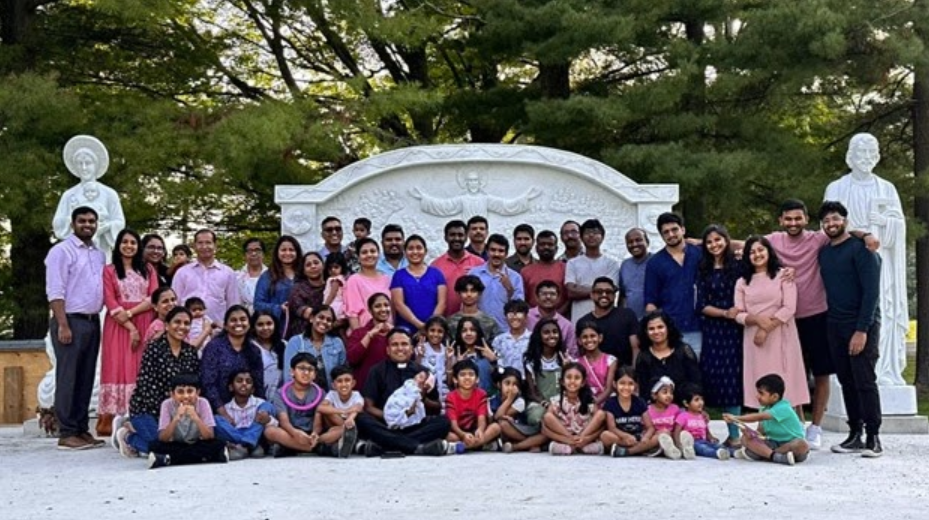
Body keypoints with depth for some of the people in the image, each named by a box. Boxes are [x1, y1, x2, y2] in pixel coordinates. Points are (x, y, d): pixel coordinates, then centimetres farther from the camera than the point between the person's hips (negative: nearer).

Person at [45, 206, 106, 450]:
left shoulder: (99, 254, 17)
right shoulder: (61, 251, -4)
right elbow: (55, 291, -11)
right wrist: (63, 325, -17)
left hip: (93, 322, 7)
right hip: (71, 321, -7)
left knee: (86, 378, 8)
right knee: (68, 378, -5)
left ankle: (82, 429, 14)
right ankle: (66, 433, -2)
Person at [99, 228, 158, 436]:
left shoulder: (148, 269, 15)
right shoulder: (109, 271, 8)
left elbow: (154, 298, 2)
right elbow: (110, 303, -3)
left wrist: (130, 313, -12)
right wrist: (130, 327, -12)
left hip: (144, 323, 2)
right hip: (118, 325, -2)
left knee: (141, 370, -3)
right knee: (117, 367, -7)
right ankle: (107, 421, -7)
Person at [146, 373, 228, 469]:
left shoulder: (202, 403, -15)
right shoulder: (167, 405, -15)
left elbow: (210, 437, -20)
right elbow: (163, 439, -21)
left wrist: (196, 418, -35)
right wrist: (176, 418, -35)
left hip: (198, 446, 0)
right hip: (176, 447, 0)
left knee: (219, 445, -29)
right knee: (155, 446, -28)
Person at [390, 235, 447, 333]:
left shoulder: (436, 273, 10)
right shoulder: (399, 275, 7)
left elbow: (441, 302, 4)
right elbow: (399, 304, -2)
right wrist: (419, 324, -14)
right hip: (406, 329, -1)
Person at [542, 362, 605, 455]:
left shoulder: (589, 401, -2)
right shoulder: (556, 401, -5)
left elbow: (601, 426, -7)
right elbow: (545, 430, -10)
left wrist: (583, 438, -27)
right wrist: (570, 439, -24)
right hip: (564, 439, -1)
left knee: (600, 413, -19)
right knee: (548, 416, -24)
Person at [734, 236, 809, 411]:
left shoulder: (783, 275, 3)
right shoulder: (742, 282, 12)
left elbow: (789, 308, -7)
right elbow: (738, 314, 5)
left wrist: (766, 330, -13)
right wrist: (757, 319, -15)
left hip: (780, 338, -2)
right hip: (754, 340, 3)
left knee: (785, 384, -4)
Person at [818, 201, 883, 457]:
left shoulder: (860, 248, -7)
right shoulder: (823, 252, 13)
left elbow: (871, 290, -13)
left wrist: (862, 329, -18)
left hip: (861, 324, -6)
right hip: (835, 325, 6)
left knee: (864, 381, -7)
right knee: (847, 382, 6)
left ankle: (873, 437, 0)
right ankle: (855, 435, 12)